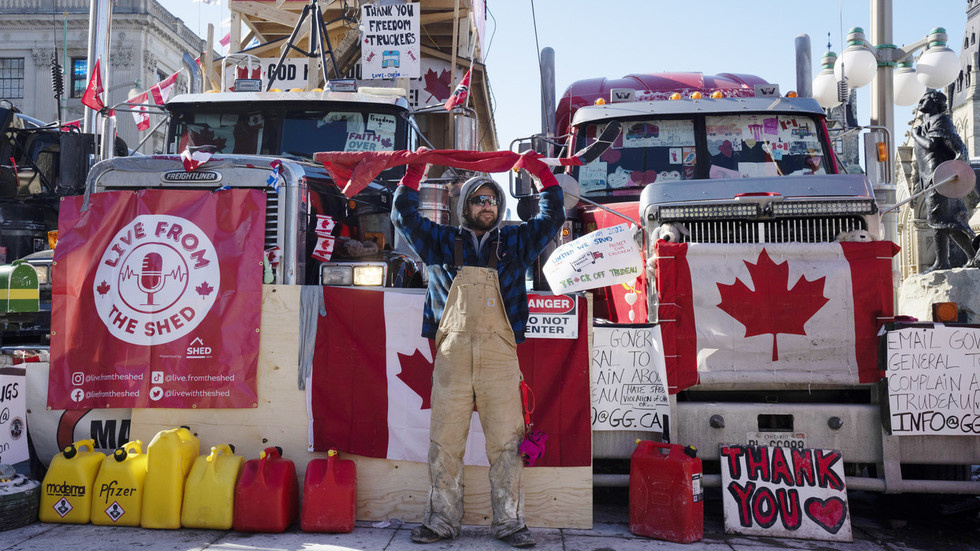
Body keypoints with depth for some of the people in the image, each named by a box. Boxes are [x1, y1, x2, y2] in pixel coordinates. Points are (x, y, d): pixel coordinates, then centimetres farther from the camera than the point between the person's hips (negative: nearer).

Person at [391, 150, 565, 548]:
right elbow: (404, 216, 21)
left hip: (499, 356, 0)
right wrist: (414, 172, 18)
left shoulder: (514, 243, 18)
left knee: (506, 441, -1)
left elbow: (553, 217, 20)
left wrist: (541, 172, 17)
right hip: (452, 355, 0)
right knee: (445, 441, 1)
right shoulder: (444, 242, 18)